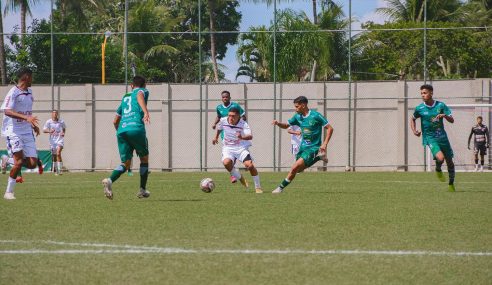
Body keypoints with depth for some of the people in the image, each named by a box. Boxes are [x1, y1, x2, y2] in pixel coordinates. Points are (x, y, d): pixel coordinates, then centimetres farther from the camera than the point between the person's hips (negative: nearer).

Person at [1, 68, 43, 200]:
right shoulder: (13, 92, -11)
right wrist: (26, 117, -33)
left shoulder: (29, 92, 15)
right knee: (19, 161, -16)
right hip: (13, 131, -7)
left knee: (32, 164, -6)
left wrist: (33, 124, 28)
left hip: (27, 132, 7)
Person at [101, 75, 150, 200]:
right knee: (144, 158, 17)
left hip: (121, 130, 5)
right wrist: (145, 111, -29)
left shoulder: (125, 97, 31)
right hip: (136, 129, -5)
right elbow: (140, 96, -12)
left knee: (126, 163, 4)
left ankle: (109, 180, -25)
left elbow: (115, 121, 31)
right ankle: (142, 190, 20)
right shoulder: (143, 91, 16)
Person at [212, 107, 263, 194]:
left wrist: (242, 137, -57)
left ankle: (258, 187, 1)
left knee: (250, 165, -21)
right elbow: (219, 128, 18)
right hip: (228, 148, 2)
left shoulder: (243, 124, -21)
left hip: (241, 148, -2)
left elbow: (250, 136, -37)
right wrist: (216, 137, 29)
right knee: (226, 163, -29)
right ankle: (240, 178, 1)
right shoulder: (223, 121, -8)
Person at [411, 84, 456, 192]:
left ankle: (451, 184, 28)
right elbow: (413, 119, 16)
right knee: (440, 158, -26)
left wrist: (444, 115, -25)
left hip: (442, 137, 3)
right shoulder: (419, 108, -4)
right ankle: (438, 170, 9)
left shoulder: (441, 105, -3)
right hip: (430, 138, -2)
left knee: (450, 162, 8)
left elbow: (452, 120, -4)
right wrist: (414, 130, -1)